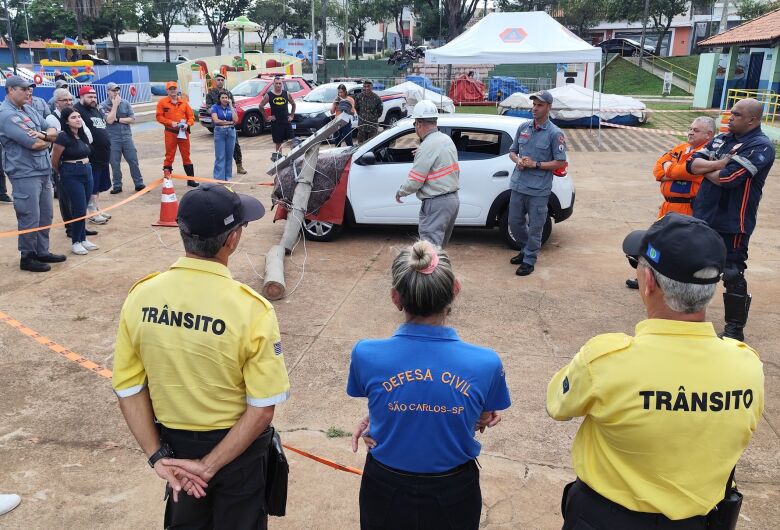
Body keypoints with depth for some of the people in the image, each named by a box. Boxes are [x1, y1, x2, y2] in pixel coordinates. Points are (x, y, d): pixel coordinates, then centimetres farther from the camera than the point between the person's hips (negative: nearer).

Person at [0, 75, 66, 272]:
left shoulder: (29, 109, 14)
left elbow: (53, 132, 12)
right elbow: (34, 144, -22)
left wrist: (43, 134, -12)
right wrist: (47, 140, 0)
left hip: (43, 171, 9)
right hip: (25, 174, -9)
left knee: (45, 215, 15)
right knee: (30, 218, -2)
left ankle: (42, 252, 28)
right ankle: (27, 257, 12)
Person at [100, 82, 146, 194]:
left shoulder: (126, 103, 5)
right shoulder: (104, 105, -3)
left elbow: (132, 119, 0)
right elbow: (109, 120, -17)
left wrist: (118, 119, -11)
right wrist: (115, 104, -12)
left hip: (127, 137, 2)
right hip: (113, 139, -2)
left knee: (134, 161, 3)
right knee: (115, 164, 4)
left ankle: (139, 184, 11)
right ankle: (117, 186, 15)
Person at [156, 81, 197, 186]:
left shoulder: (183, 102, 8)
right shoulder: (162, 102, 0)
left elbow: (191, 116, 8)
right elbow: (159, 117, -4)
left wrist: (187, 124, -11)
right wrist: (171, 123, -16)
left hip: (183, 132, 2)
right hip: (170, 132, -2)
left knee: (186, 156, 8)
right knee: (169, 156, 2)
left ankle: (190, 179, 14)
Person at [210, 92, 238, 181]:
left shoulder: (231, 107, 10)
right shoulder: (215, 107, 2)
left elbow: (235, 120, -5)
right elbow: (216, 120, -10)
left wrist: (231, 106, -6)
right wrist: (229, 122, -7)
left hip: (231, 132, 3)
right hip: (219, 132, -3)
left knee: (229, 155, 5)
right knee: (220, 156, -5)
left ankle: (227, 176, 13)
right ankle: (219, 178, -4)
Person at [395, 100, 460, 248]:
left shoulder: (427, 146, -18)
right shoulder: (447, 139, 10)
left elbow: (414, 182, -18)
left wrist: (400, 192, 1)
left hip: (436, 204, -9)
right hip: (453, 199, 9)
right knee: (440, 245, 22)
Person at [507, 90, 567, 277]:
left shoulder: (555, 133, -7)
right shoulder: (523, 127, 9)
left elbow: (560, 163, -8)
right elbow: (512, 151, 17)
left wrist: (535, 164, -15)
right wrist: (518, 161, -6)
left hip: (539, 189, -5)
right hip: (518, 185, 6)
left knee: (535, 227, 3)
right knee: (515, 222, 15)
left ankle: (529, 260, 15)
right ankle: (525, 249, 37)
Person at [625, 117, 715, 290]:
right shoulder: (681, 148, 13)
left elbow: (681, 171, -24)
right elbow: (658, 168, 7)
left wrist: (668, 168, -3)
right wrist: (674, 173, -12)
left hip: (687, 209, -9)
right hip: (668, 205, 9)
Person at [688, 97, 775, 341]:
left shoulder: (760, 146, -15)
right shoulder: (722, 139, 9)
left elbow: (728, 178, -25)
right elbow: (693, 164, 0)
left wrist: (705, 168, -6)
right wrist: (719, 164, -17)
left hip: (732, 224, -8)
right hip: (703, 216, 8)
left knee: (732, 274, -1)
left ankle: (735, 327, 13)